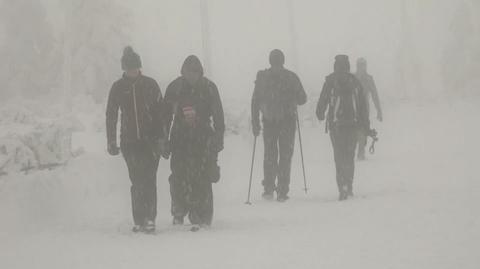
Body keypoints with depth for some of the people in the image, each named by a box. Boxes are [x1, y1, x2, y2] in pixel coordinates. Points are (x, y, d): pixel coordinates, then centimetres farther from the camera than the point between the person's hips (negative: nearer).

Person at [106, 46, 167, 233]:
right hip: (129, 141, 2)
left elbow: (160, 112, 2)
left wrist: (161, 139, -4)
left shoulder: (150, 85, 3)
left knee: (149, 180, -11)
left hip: (151, 140, -1)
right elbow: (111, 116, 11)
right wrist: (111, 142, 7)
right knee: (137, 182, 1)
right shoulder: (118, 88, 6)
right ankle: (139, 221, 7)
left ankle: (150, 219, -13)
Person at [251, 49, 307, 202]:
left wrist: (255, 123, 4)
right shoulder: (291, 77, -3)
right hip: (288, 121, -1)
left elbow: (255, 101, 0)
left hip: (269, 121, 1)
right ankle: (282, 192, -1)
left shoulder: (262, 77, 0)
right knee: (285, 156, 4)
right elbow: (302, 100, 1)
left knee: (270, 155, 13)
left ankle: (268, 189, 6)